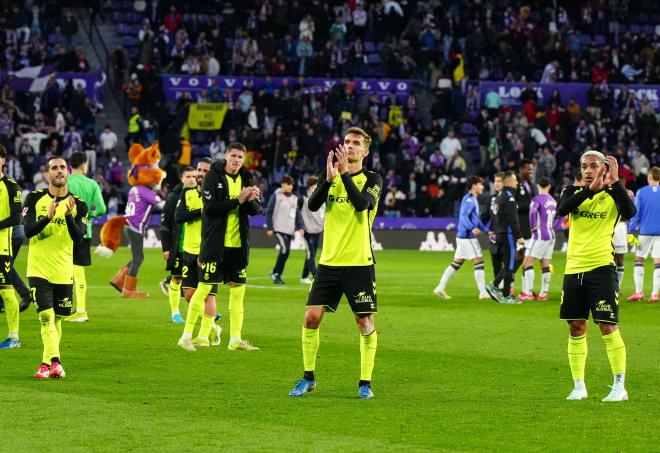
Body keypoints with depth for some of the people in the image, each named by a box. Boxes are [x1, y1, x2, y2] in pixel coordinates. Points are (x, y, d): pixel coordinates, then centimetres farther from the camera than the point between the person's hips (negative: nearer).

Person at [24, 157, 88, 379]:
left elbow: (78, 238, -8)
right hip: (39, 270, -2)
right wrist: (48, 217, -25)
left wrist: (69, 216, -24)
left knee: (57, 318, 9)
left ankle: (46, 363, 22)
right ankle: (55, 362, -25)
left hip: (63, 272, 2)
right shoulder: (35, 199, 1)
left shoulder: (78, 205, 3)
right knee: (46, 317, -15)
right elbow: (28, 231, -9)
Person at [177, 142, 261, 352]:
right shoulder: (213, 176, -6)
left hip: (238, 244, 5)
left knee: (238, 290, 6)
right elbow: (210, 207, -17)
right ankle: (186, 336, 4)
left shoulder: (245, 178, 9)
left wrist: (252, 200, -15)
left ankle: (235, 340, 12)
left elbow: (255, 210, 7)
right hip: (216, 243, -5)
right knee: (204, 288, -4)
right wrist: (238, 200, -20)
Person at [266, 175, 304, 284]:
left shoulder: (294, 198, 16)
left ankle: (276, 274, 13)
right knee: (285, 248, -20)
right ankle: (276, 273, -9)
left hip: (290, 230, 6)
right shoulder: (276, 196, -2)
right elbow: (269, 212, -3)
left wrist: (300, 227, 7)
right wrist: (269, 228, -9)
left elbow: (297, 213, 19)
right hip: (279, 229, -6)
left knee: (286, 252, 2)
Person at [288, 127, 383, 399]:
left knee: (365, 323, -3)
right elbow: (312, 205, -5)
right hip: (329, 262, 3)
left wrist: (345, 174, -20)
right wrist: (329, 178, -17)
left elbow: (362, 203, -20)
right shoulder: (331, 176, 10)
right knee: (311, 317, -2)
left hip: (360, 263, -3)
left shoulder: (372, 179, 0)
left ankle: (365, 382, 8)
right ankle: (308, 378, 11)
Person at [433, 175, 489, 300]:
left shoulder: (473, 200, 18)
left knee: (457, 262, 12)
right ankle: (483, 293, -6)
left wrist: (486, 230, 25)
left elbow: (476, 219, 27)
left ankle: (440, 288, 13)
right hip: (467, 237, -10)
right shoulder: (469, 199, -13)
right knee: (479, 261, -7)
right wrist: (472, 228, -38)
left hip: (464, 236, 10)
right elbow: (464, 216, -25)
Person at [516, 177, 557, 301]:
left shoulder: (537, 199, -12)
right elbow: (557, 214, 24)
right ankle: (544, 293, 9)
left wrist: (533, 227, -17)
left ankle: (528, 293, -13)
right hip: (551, 235, 7)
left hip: (540, 235, -7)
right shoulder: (552, 200, 10)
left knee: (527, 263, -6)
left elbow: (532, 212, -29)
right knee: (545, 265, 9)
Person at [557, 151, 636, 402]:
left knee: (608, 326, -9)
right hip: (573, 269, 4)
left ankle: (619, 386, -3)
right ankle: (579, 386, 16)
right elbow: (561, 209, -13)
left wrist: (614, 182, -21)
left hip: (601, 268, -4)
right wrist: (590, 189, -21)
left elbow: (629, 212, -21)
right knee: (576, 328, 7)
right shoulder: (573, 192, 10)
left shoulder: (612, 195, 1)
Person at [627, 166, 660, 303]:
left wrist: (631, 231, 0)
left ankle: (639, 292, 3)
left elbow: (635, 213, -3)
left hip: (645, 231, -1)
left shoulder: (641, 192, -2)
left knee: (639, 260, 9)